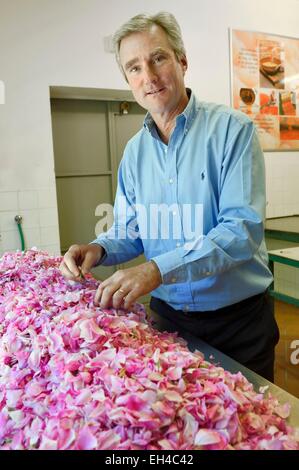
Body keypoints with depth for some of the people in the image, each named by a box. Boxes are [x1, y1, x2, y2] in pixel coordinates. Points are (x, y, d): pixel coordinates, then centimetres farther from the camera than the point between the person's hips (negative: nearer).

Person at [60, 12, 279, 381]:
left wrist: (158, 269, -33)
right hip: (168, 314, 4)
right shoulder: (134, 151, 3)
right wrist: (99, 250, -13)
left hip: (238, 320, -3)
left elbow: (243, 228, -23)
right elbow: (129, 232, 9)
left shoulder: (232, 129, -13)